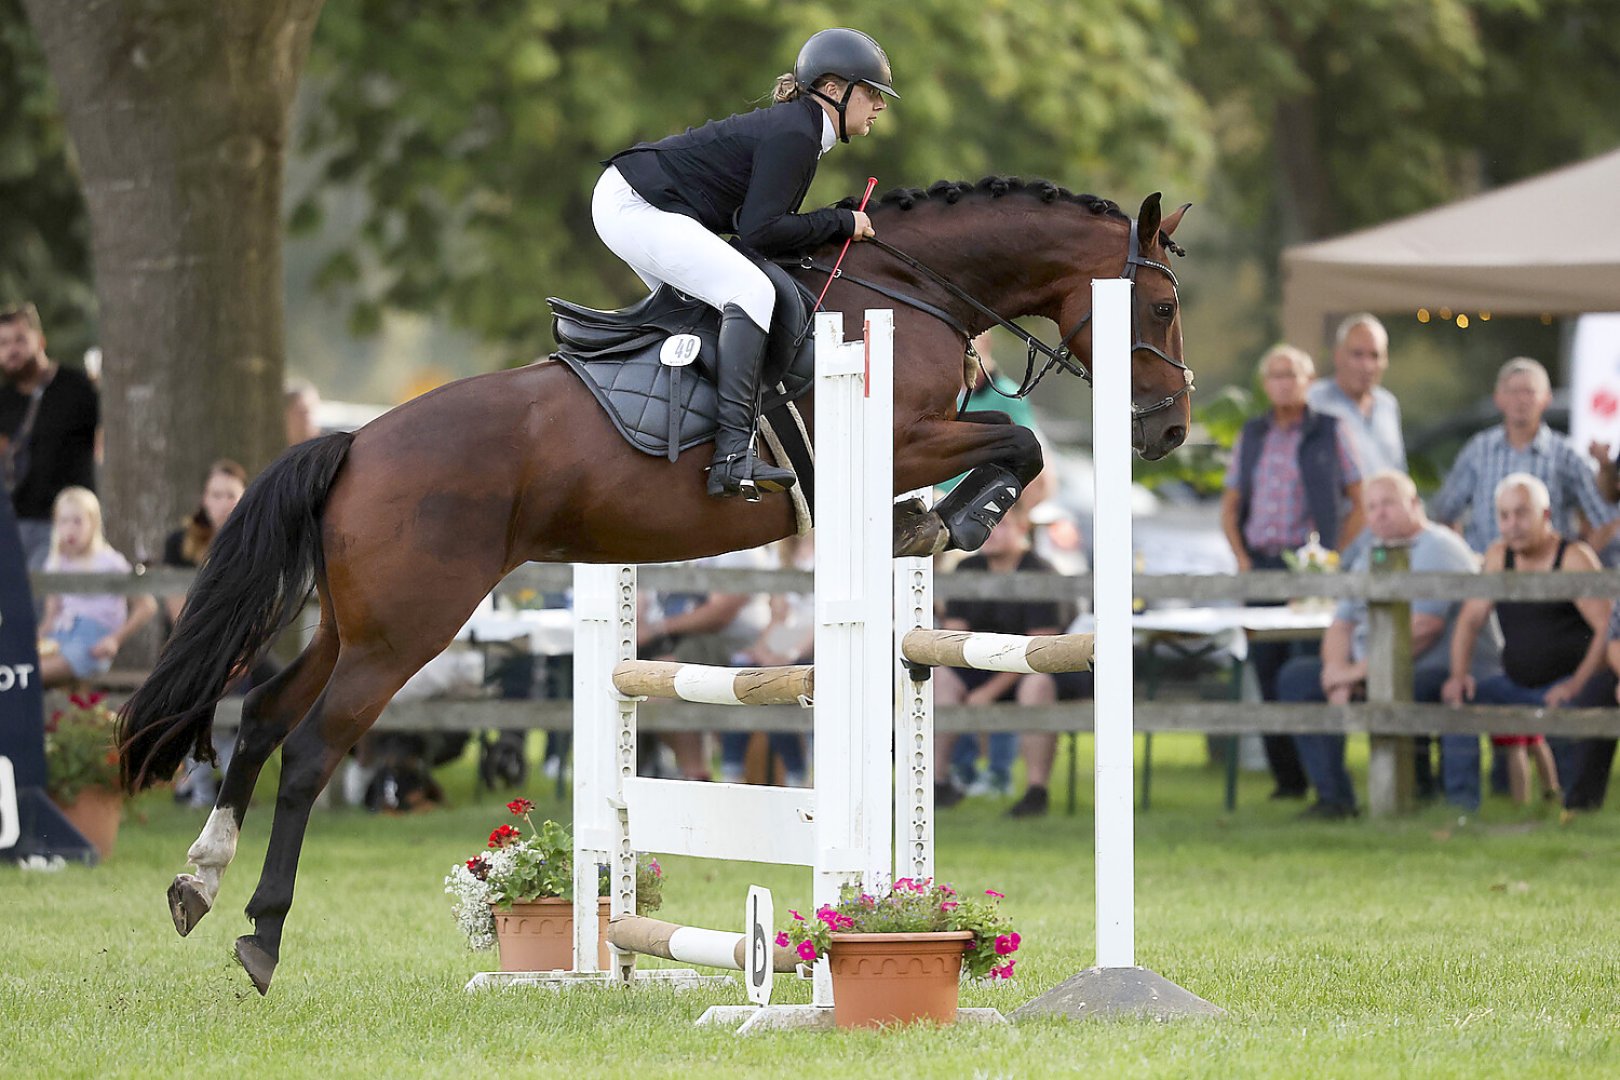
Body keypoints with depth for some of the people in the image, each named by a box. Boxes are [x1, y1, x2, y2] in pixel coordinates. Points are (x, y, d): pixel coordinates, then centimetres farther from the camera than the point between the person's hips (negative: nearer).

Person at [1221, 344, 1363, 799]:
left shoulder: (1330, 433, 3)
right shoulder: (1252, 436, 13)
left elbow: (1361, 501, 2)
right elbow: (1230, 506, 17)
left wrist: (1334, 554, -7)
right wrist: (1242, 558, 3)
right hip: (1261, 566, 4)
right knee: (1268, 669, 1)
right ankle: (1287, 776, 6)